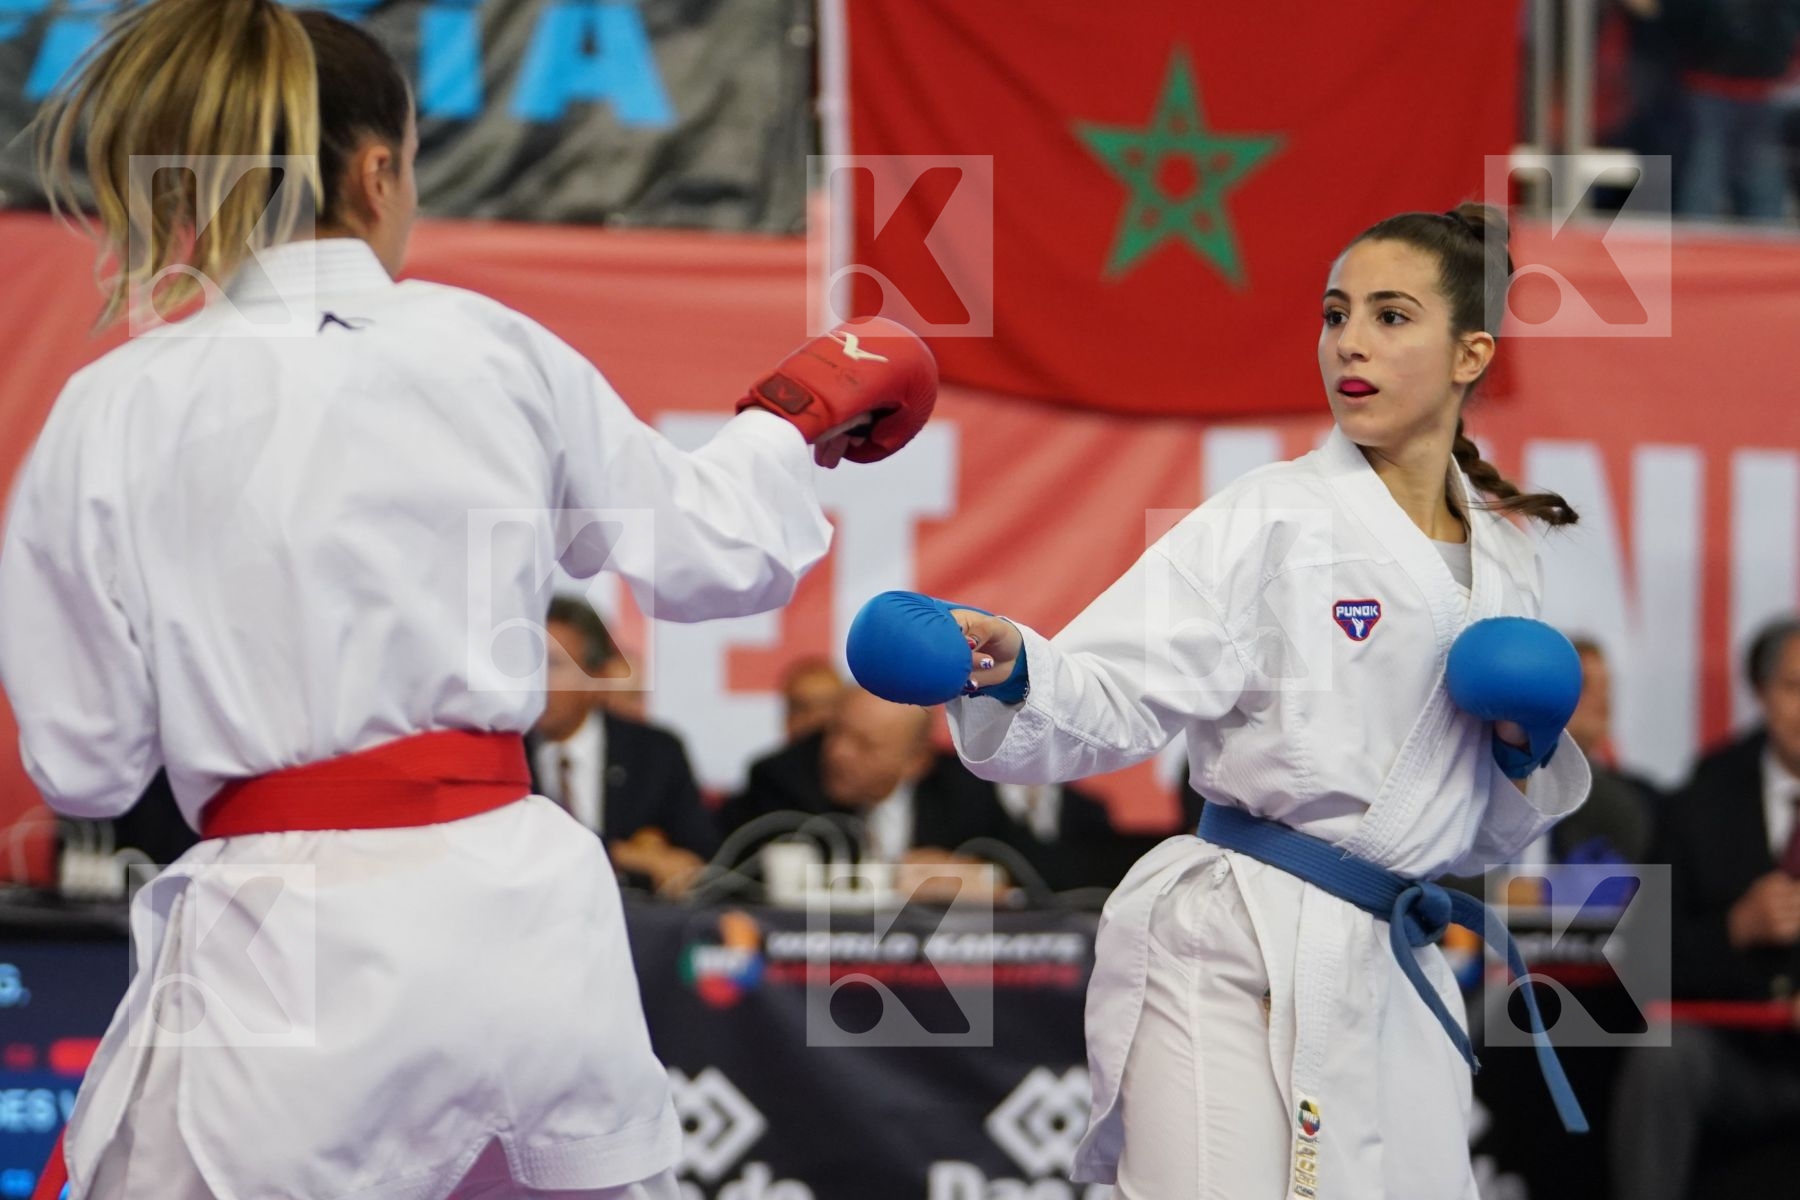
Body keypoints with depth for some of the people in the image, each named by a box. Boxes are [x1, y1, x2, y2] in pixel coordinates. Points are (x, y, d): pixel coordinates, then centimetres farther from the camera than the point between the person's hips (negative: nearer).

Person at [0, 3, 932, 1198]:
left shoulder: (112, 416, -3)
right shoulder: (493, 351, 3)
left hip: (289, 948, -3)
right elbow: (711, 549, 16)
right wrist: (799, 412, 35)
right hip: (519, 907, 3)